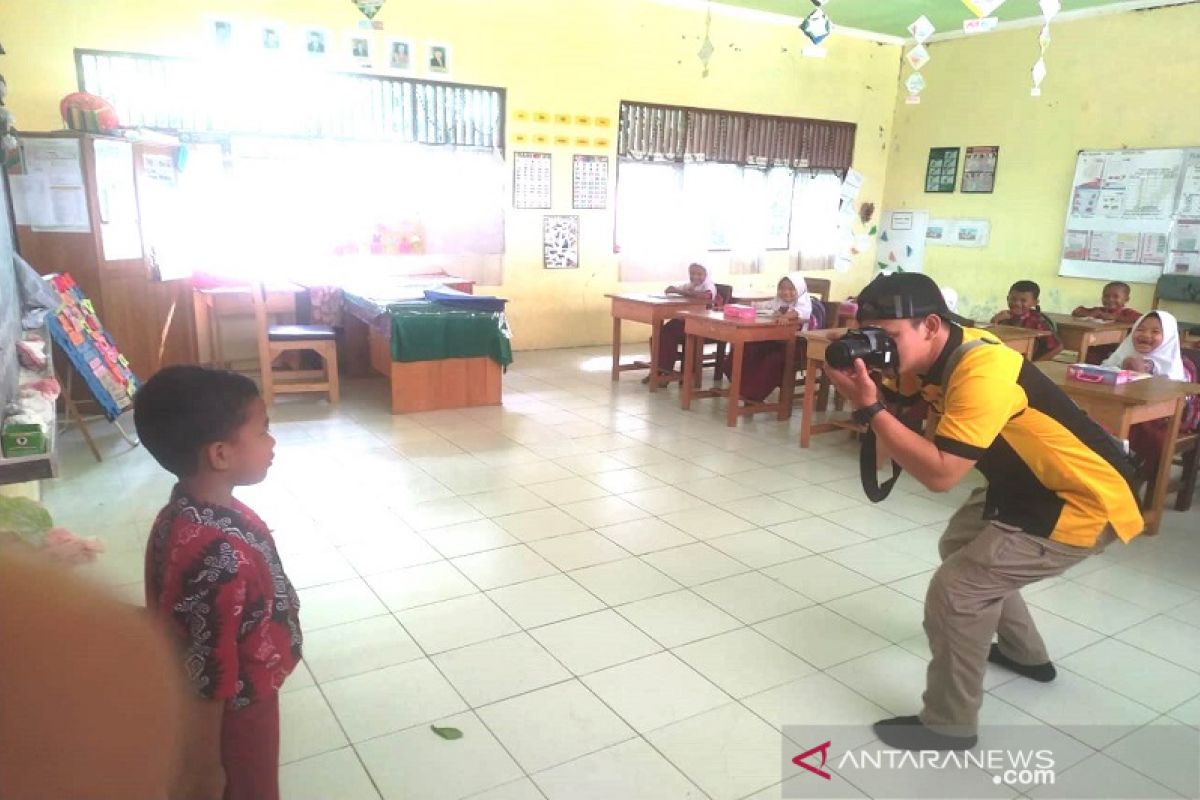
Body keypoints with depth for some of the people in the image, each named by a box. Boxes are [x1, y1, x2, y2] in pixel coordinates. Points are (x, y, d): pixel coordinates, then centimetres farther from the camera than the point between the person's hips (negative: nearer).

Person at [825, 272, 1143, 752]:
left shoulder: (982, 371, -31)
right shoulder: (945, 349, -4)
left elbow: (940, 473, -36)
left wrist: (868, 408, -36)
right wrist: (866, 380, -18)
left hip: (1085, 502, -10)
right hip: (1029, 485, 10)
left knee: (955, 589, -16)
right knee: (961, 546, 25)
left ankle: (949, 726, 4)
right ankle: (1024, 653, 46)